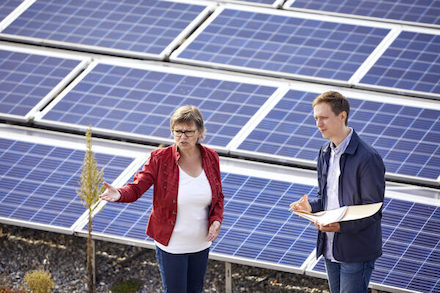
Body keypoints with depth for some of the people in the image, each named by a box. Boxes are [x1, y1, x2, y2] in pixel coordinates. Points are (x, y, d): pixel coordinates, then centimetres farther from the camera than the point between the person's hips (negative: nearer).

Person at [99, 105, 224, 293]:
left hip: (201, 243, 4)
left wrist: (216, 221, -11)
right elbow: (136, 187, -20)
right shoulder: (160, 159, -14)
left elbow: (218, 197, 8)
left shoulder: (210, 158, -3)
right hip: (171, 244, -4)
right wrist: (119, 194, -43)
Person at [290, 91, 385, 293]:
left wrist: (341, 226, -29)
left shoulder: (368, 158, -17)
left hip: (357, 252, -8)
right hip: (330, 249, 8)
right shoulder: (325, 153, 10)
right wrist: (311, 207, -3)